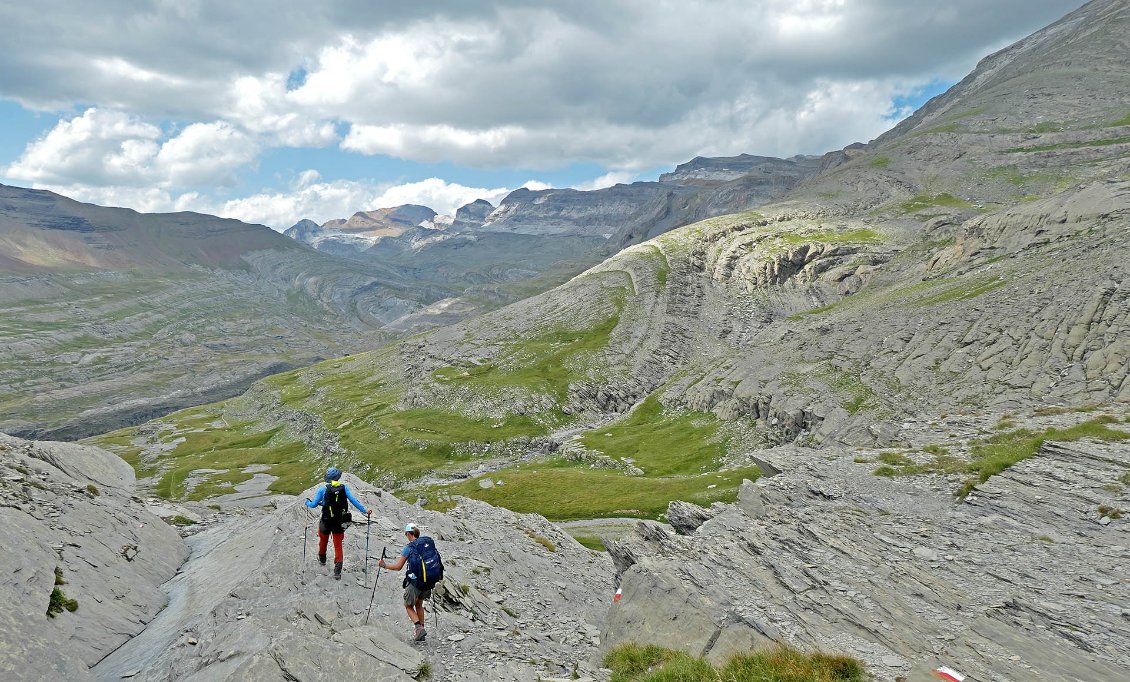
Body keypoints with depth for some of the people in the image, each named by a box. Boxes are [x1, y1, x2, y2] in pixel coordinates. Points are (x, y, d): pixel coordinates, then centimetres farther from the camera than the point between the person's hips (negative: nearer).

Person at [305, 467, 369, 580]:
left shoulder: (323, 489, -11)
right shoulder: (344, 488, -8)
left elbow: (314, 504, -4)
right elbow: (353, 501, -11)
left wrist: (307, 503, 17)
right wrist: (364, 511, -6)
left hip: (326, 522, -1)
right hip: (339, 523, 1)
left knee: (323, 541, 27)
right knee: (338, 545, 9)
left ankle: (322, 559, 52)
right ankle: (337, 571, 1)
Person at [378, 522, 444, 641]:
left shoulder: (409, 548, -9)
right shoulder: (429, 542, 5)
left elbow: (398, 567, -5)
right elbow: (436, 561, 12)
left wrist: (384, 565, 9)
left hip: (416, 582, -5)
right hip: (431, 582, 5)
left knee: (409, 605, 15)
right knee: (419, 604, 25)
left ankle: (418, 627, -4)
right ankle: (421, 630, 24)